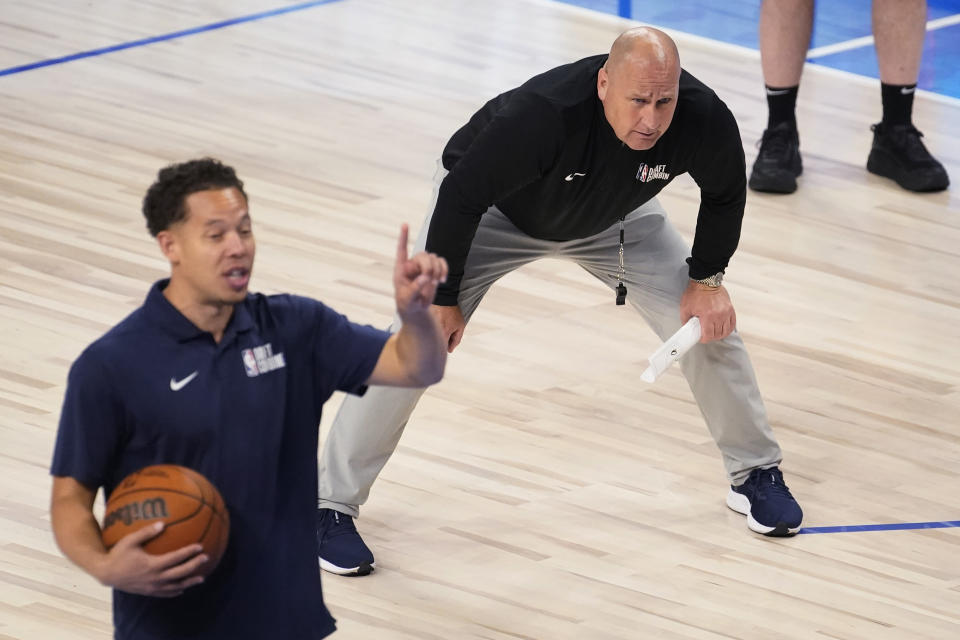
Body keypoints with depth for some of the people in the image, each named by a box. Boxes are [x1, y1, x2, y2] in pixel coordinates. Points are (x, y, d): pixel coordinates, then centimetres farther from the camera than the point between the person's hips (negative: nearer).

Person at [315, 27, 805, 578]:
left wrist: (707, 279, -8)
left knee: (709, 318, -1)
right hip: (495, 212, -4)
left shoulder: (703, 119, -33)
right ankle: (331, 507, -4)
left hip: (614, 219, 4)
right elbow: (460, 196, -32)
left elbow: (725, 193, -7)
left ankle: (755, 473, 24)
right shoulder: (542, 115, -46)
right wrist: (441, 298, -24)